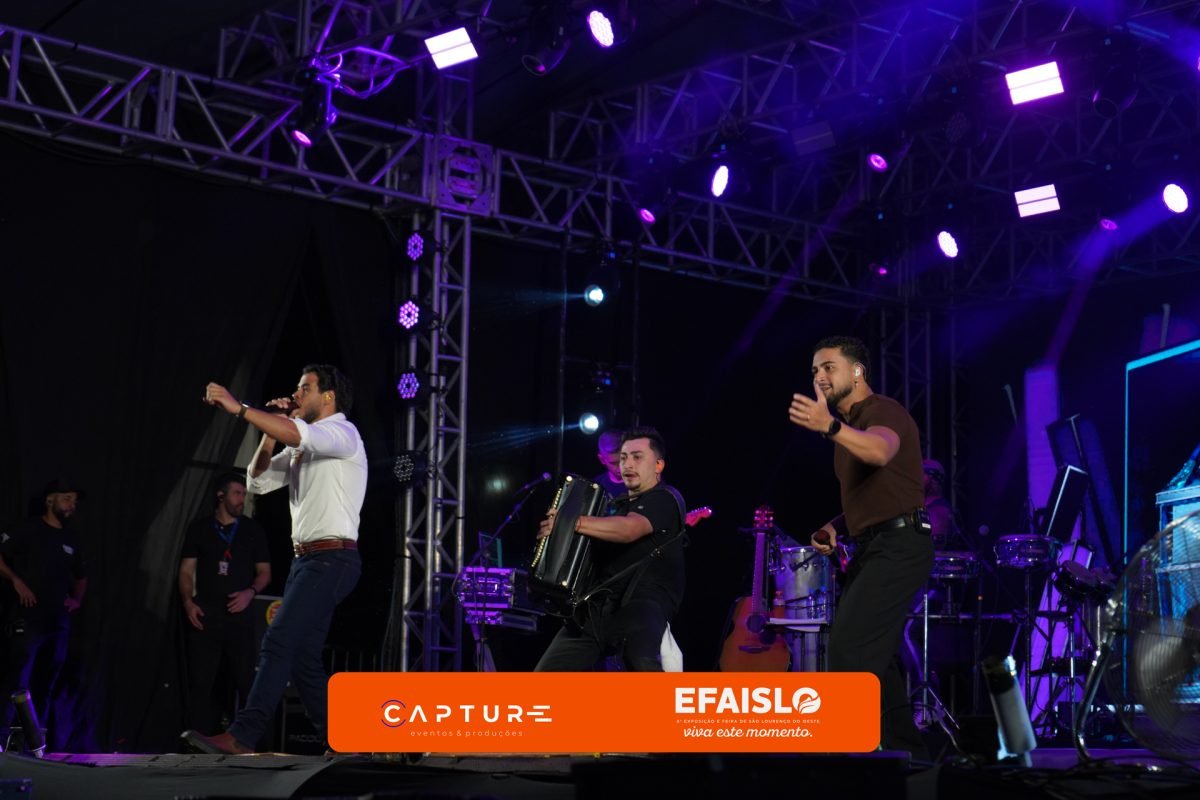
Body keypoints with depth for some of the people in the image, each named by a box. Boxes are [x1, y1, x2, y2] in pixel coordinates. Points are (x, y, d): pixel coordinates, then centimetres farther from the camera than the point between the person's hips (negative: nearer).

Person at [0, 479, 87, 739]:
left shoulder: (71, 538, 16)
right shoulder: (29, 530, -1)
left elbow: (80, 576, 29)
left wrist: (77, 599, 13)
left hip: (59, 622, 6)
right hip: (28, 619, -6)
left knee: (47, 686, 8)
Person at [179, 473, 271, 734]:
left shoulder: (253, 530, 9)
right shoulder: (199, 528, 8)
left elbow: (264, 572, 10)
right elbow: (187, 570, 8)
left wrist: (250, 592, -9)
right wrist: (188, 601, -8)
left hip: (239, 614, 0)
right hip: (205, 614, 0)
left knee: (245, 680, -5)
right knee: (200, 681, -1)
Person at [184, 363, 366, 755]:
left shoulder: (343, 433, -7)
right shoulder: (302, 446, 21)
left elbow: (296, 433, -28)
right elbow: (258, 481, 18)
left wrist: (237, 407, -28)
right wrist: (271, 430, 8)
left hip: (331, 559, -10)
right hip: (306, 560, 10)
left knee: (279, 642, -17)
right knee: (302, 656, 7)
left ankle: (241, 737, -21)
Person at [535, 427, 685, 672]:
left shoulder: (666, 499, 1)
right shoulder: (616, 505, 27)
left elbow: (629, 530, -20)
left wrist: (572, 523, -29)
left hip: (642, 603, -8)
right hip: (597, 606, 8)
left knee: (642, 664, -39)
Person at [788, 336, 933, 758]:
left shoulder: (882, 411, -11)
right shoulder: (850, 425, 19)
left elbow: (880, 452, -37)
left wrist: (829, 427, -54)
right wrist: (837, 526, 8)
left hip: (899, 546, -11)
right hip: (874, 548, 11)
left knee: (848, 646, -20)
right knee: (871, 653, 14)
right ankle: (906, 749, 23)